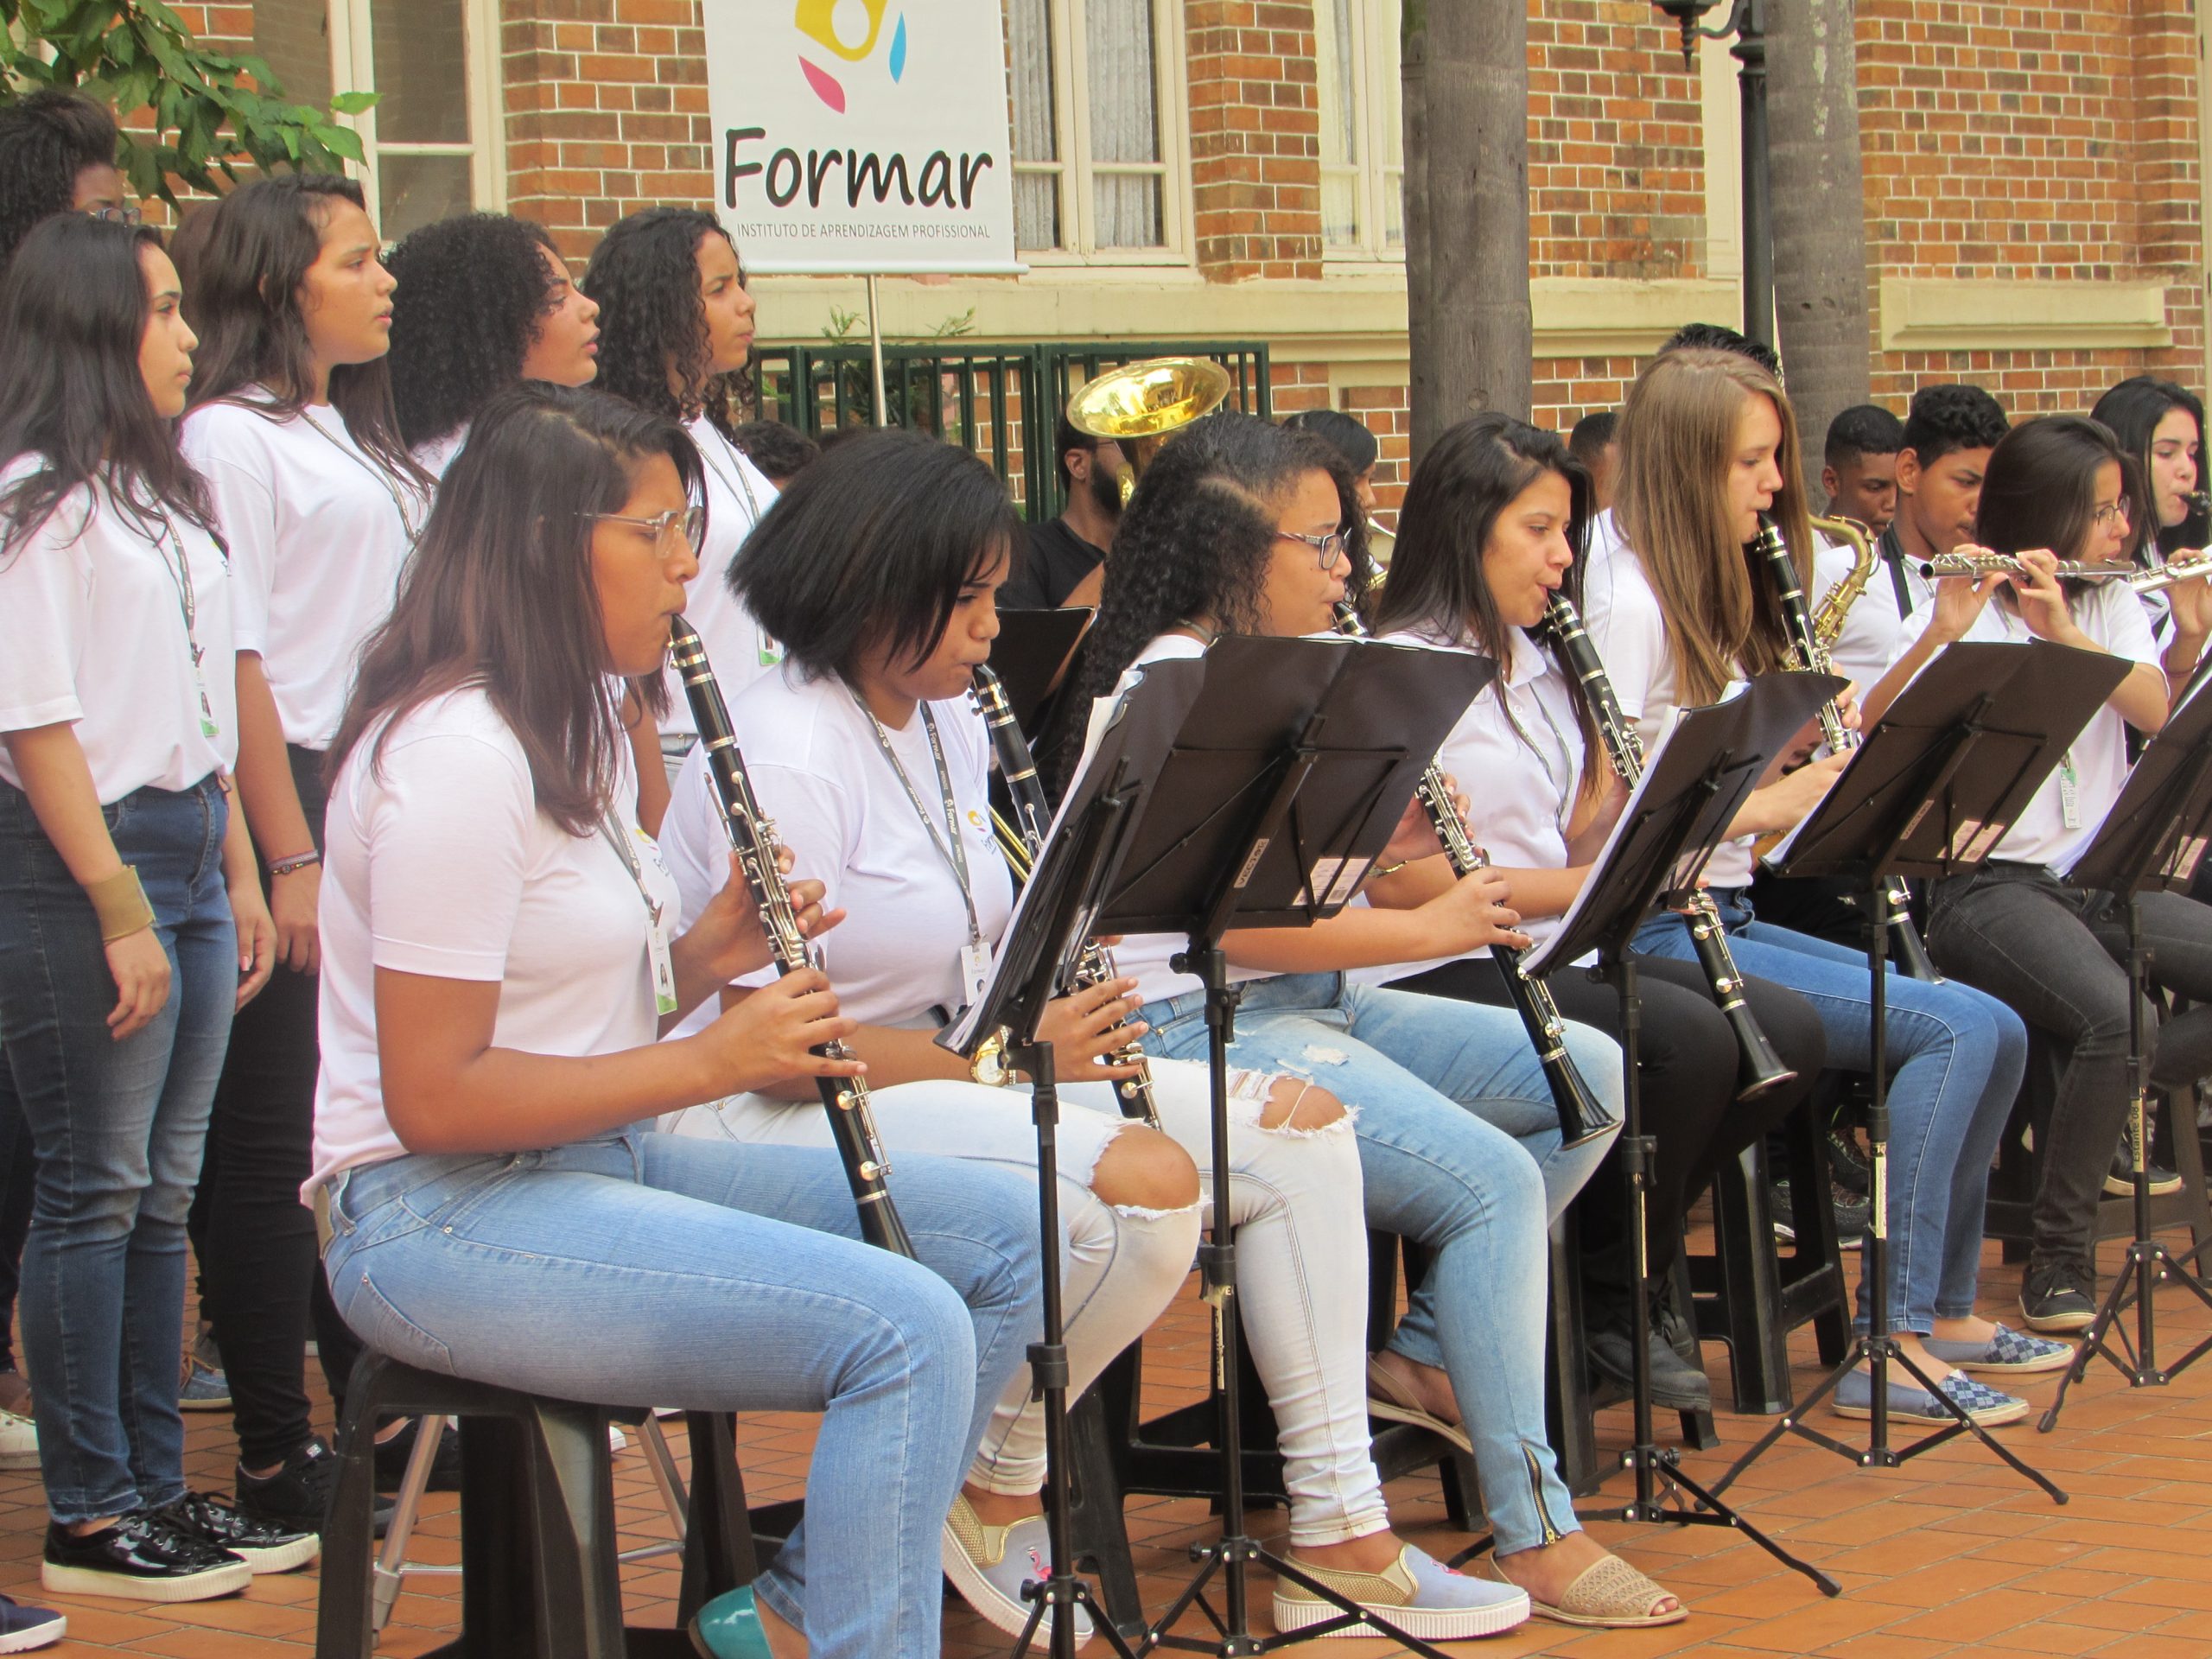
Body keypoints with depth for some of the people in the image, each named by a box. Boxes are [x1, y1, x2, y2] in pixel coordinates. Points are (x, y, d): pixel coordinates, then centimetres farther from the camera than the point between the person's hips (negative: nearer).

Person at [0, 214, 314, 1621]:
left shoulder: (164, 491, 16)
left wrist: (241, 872, 15)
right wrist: (120, 911, -17)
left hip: (186, 844, 8)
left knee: (164, 1190, 11)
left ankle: (156, 1487, 19)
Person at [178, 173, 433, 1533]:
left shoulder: (361, 438, 16)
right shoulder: (232, 438, -11)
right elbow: (236, 664, -15)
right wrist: (292, 860, -19)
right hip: (293, 801, -8)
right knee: (281, 1136, -3)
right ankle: (276, 1455, 2)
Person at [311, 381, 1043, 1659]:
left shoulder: (578, 726, 14)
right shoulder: (455, 756, -18)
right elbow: (434, 1098, -21)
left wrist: (708, 958, -2)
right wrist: (713, 1061, -18)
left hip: (595, 1163, 10)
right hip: (445, 1220, -10)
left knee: (999, 1237, 3)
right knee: (905, 1325, -25)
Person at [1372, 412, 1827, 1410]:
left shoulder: (1541, 665, 17)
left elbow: (1578, 840, 16)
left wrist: (1628, 806, -5)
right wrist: (1582, 883, -19)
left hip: (1561, 951, 9)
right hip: (1448, 969, -9)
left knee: (1792, 1035, -10)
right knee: (1689, 1040, -29)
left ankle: (1620, 1254, 2)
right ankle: (1605, 1305, -10)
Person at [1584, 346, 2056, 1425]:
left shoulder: (1716, 595, 16)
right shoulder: (1630, 601, -13)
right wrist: (1773, 801, -21)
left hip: (1729, 917, 9)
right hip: (1659, 934, -9)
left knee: (1993, 1032, 2)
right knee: (1953, 1028, -19)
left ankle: (1940, 1307, 10)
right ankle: (1890, 1345, -19)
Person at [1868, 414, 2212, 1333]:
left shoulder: (2114, 608, 14)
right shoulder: (1966, 613, -2)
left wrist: (2063, 628, -18)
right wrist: (1942, 632, -29)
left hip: (2103, 878, 6)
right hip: (1990, 884, -6)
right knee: (2115, 1015, -33)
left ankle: (2093, 1106, 4)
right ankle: (2059, 1252, -17)